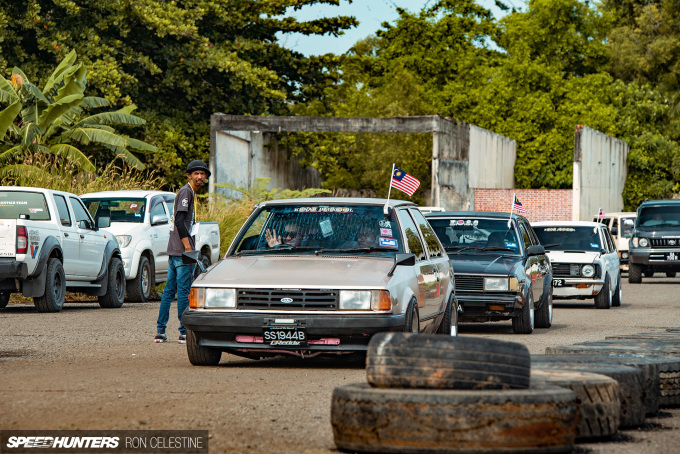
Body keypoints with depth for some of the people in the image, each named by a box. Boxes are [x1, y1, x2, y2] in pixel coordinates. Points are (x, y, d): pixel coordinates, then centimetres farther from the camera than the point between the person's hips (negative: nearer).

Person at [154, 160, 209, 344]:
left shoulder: (188, 192, 21)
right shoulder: (186, 191, -9)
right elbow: (179, 220, -18)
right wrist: (187, 246, -20)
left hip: (174, 251, 10)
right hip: (182, 252, -10)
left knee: (169, 291, 9)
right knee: (184, 291, -7)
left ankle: (160, 331, 10)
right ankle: (185, 333, -6)